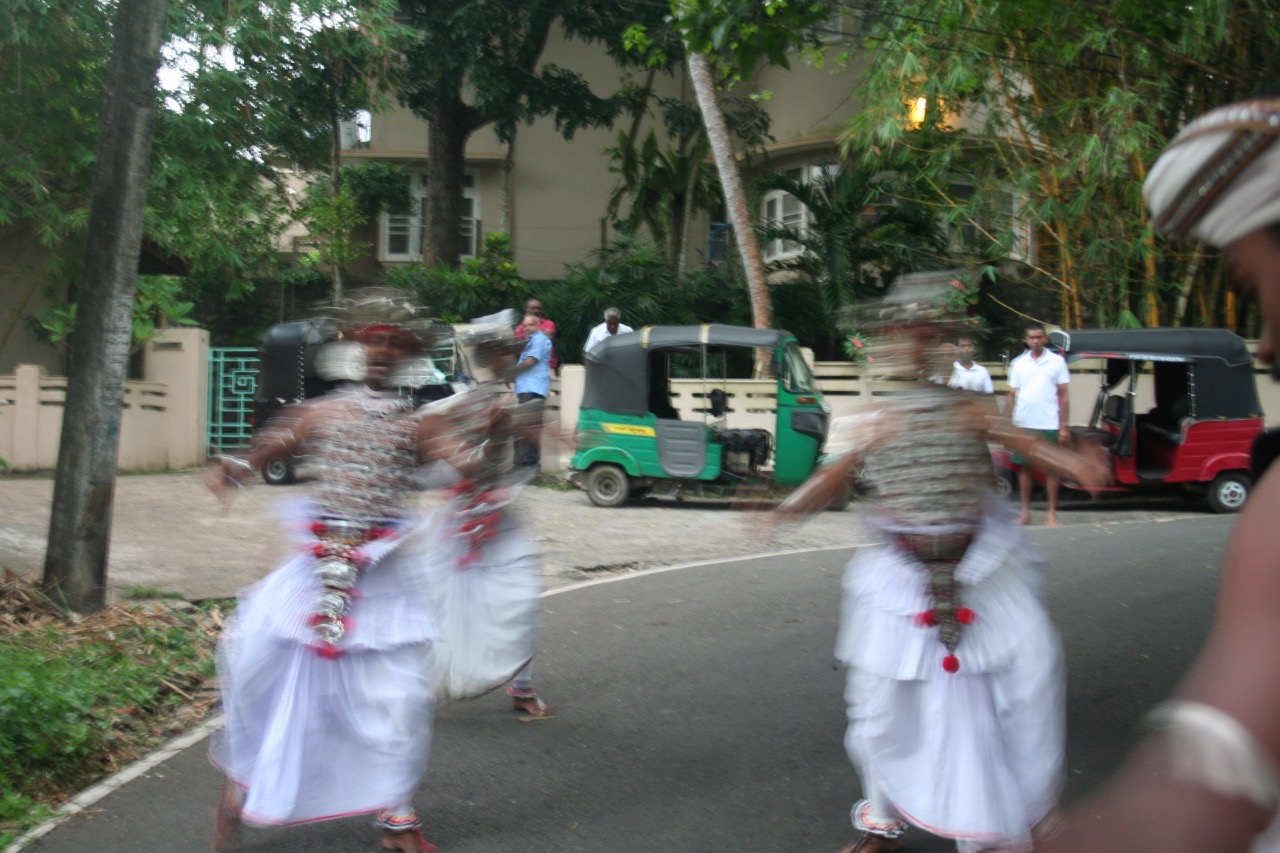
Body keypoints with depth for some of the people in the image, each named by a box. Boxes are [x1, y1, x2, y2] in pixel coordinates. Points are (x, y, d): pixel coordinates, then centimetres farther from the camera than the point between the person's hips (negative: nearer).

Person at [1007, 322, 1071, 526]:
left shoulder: (1057, 361, 2)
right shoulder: (1018, 363, 8)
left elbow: (1063, 396, 2)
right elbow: (1012, 395, 9)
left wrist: (1064, 427, -3)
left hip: (1048, 425, -3)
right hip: (1023, 425, 3)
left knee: (1050, 469, 2)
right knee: (1024, 467, 7)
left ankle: (1052, 514, 7)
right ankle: (1025, 513, 15)